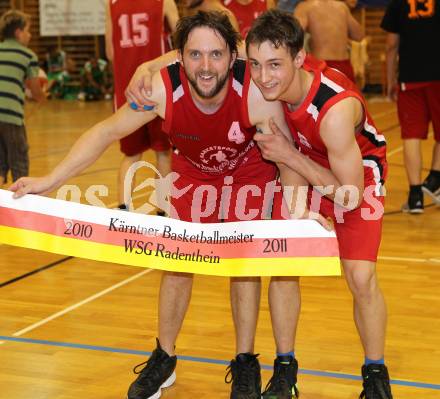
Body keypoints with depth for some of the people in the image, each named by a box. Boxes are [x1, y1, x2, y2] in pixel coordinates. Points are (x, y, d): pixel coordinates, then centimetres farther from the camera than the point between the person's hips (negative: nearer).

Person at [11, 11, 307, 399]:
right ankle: (164, 360, 23)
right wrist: (50, 180, -25)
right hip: (193, 171, 2)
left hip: (250, 172, -2)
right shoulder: (163, 88, -33)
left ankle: (245, 364, 14)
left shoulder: (257, 91, -37)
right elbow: (107, 131, -22)